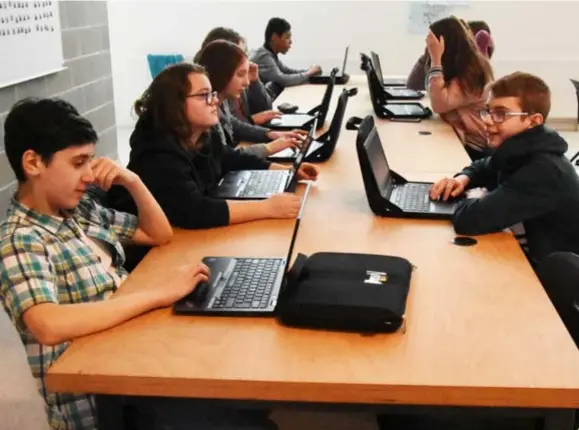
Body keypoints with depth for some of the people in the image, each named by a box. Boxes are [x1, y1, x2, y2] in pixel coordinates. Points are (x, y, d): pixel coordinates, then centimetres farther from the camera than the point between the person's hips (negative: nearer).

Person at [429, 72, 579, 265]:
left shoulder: (544, 172, -29)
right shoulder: (518, 150, -4)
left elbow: (468, 220, -35)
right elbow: (484, 168, 18)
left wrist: (473, 199, -13)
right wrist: (464, 178, -3)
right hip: (525, 257, 7)